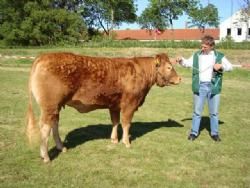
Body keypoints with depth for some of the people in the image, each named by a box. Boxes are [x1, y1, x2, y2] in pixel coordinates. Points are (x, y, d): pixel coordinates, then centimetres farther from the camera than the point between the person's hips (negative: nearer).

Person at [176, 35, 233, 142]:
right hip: (200, 86, 1)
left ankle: (214, 133, 24)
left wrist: (221, 66, -16)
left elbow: (230, 67, 2)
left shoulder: (219, 56, 1)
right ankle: (194, 132, 20)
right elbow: (188, 63, 9)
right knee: (197, 111, 8)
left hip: (213, 87, -1)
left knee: (214, 112, 10)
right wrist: (181, 60, -11)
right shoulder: (196, 55, 6)